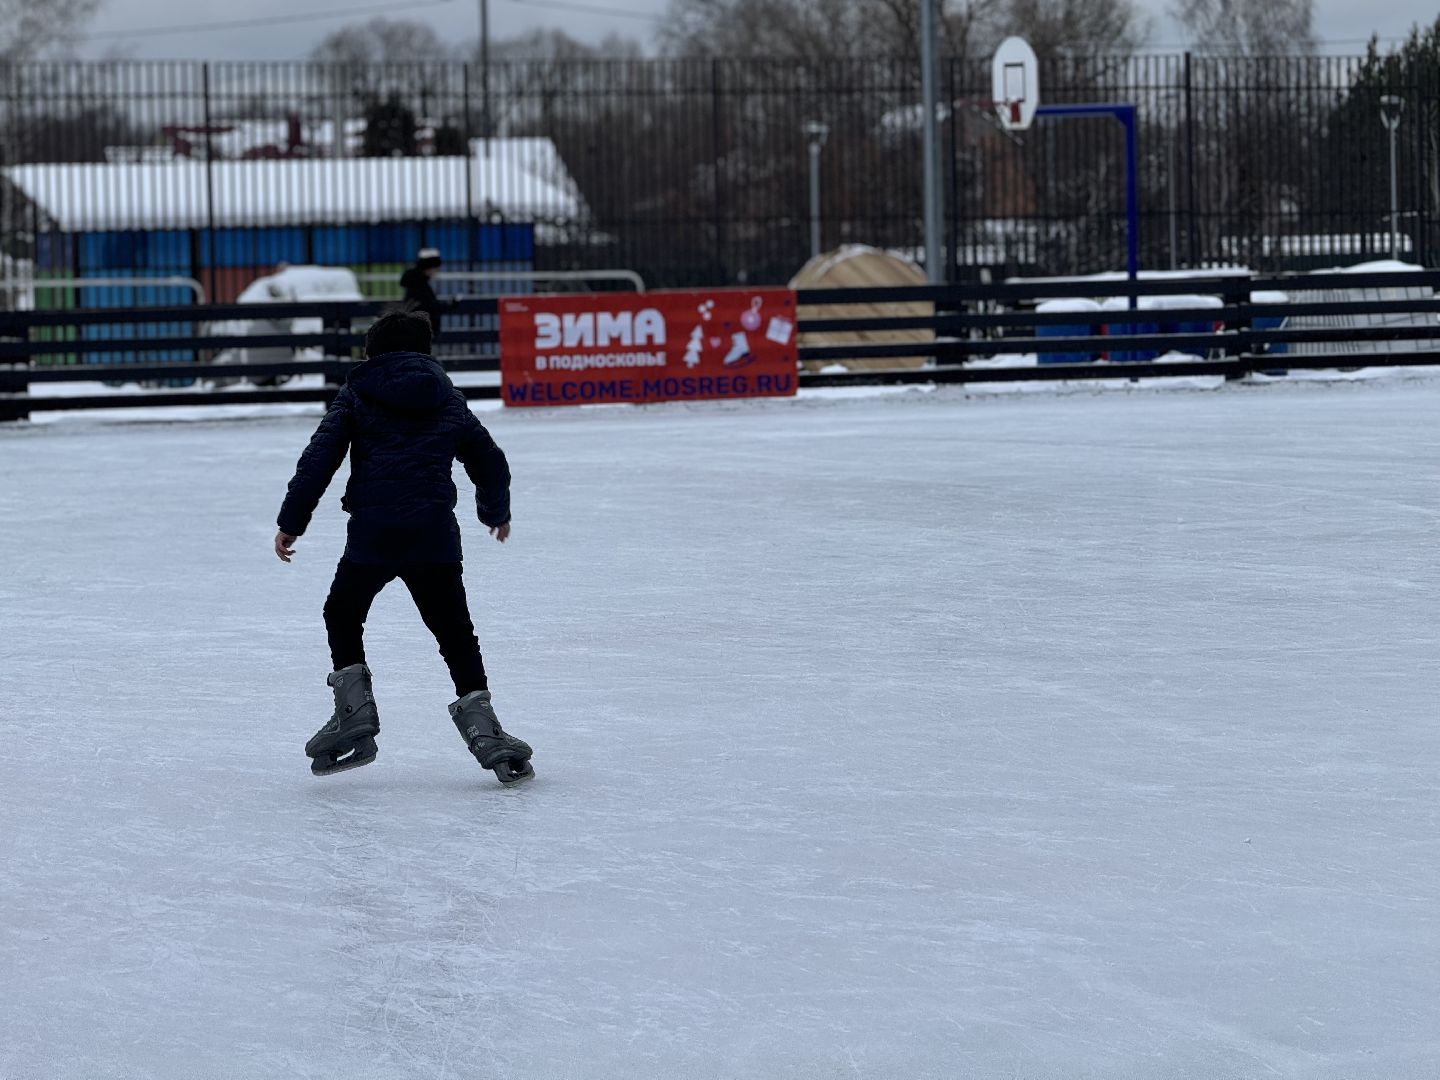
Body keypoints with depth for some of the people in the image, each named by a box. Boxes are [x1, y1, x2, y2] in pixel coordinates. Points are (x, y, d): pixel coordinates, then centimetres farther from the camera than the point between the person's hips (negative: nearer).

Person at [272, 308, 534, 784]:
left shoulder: (356, 395, 10)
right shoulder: (448, 399, 18)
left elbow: (320, 458, 0)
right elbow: (490, 460, 24)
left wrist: (291, 522, 3)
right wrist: (496, 512, 43)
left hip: (372, 531, -2)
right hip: (434, 532, 2)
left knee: (342, 615, 19)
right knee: (455, 631, 8)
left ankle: (355, 711, 7)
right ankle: (479, 721, -4)